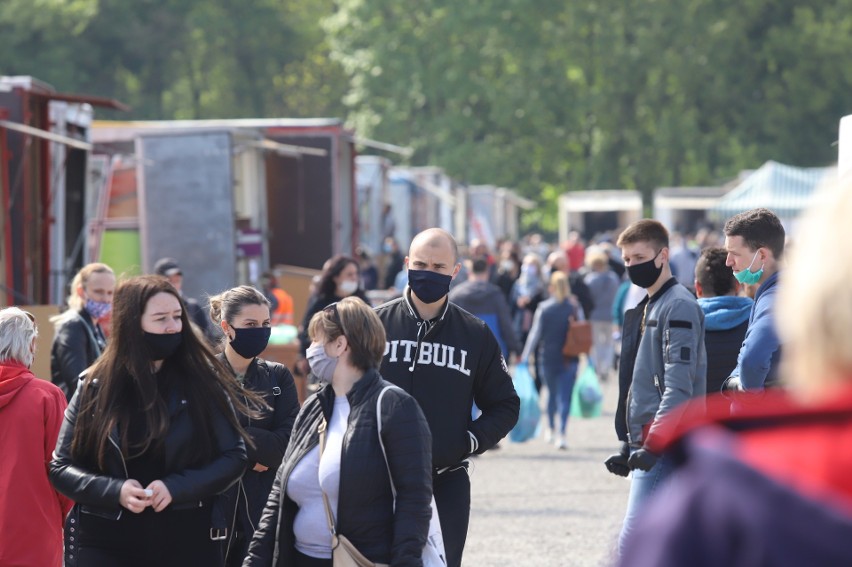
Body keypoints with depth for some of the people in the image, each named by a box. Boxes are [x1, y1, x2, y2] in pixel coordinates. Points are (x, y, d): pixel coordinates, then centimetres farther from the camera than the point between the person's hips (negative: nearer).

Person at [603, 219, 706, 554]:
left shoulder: (679, 306, -11)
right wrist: (629, 444, 21)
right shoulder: (645, 308, 19)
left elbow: (679, 388, -19)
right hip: (646, 444, 10)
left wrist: (653, 444, -24)